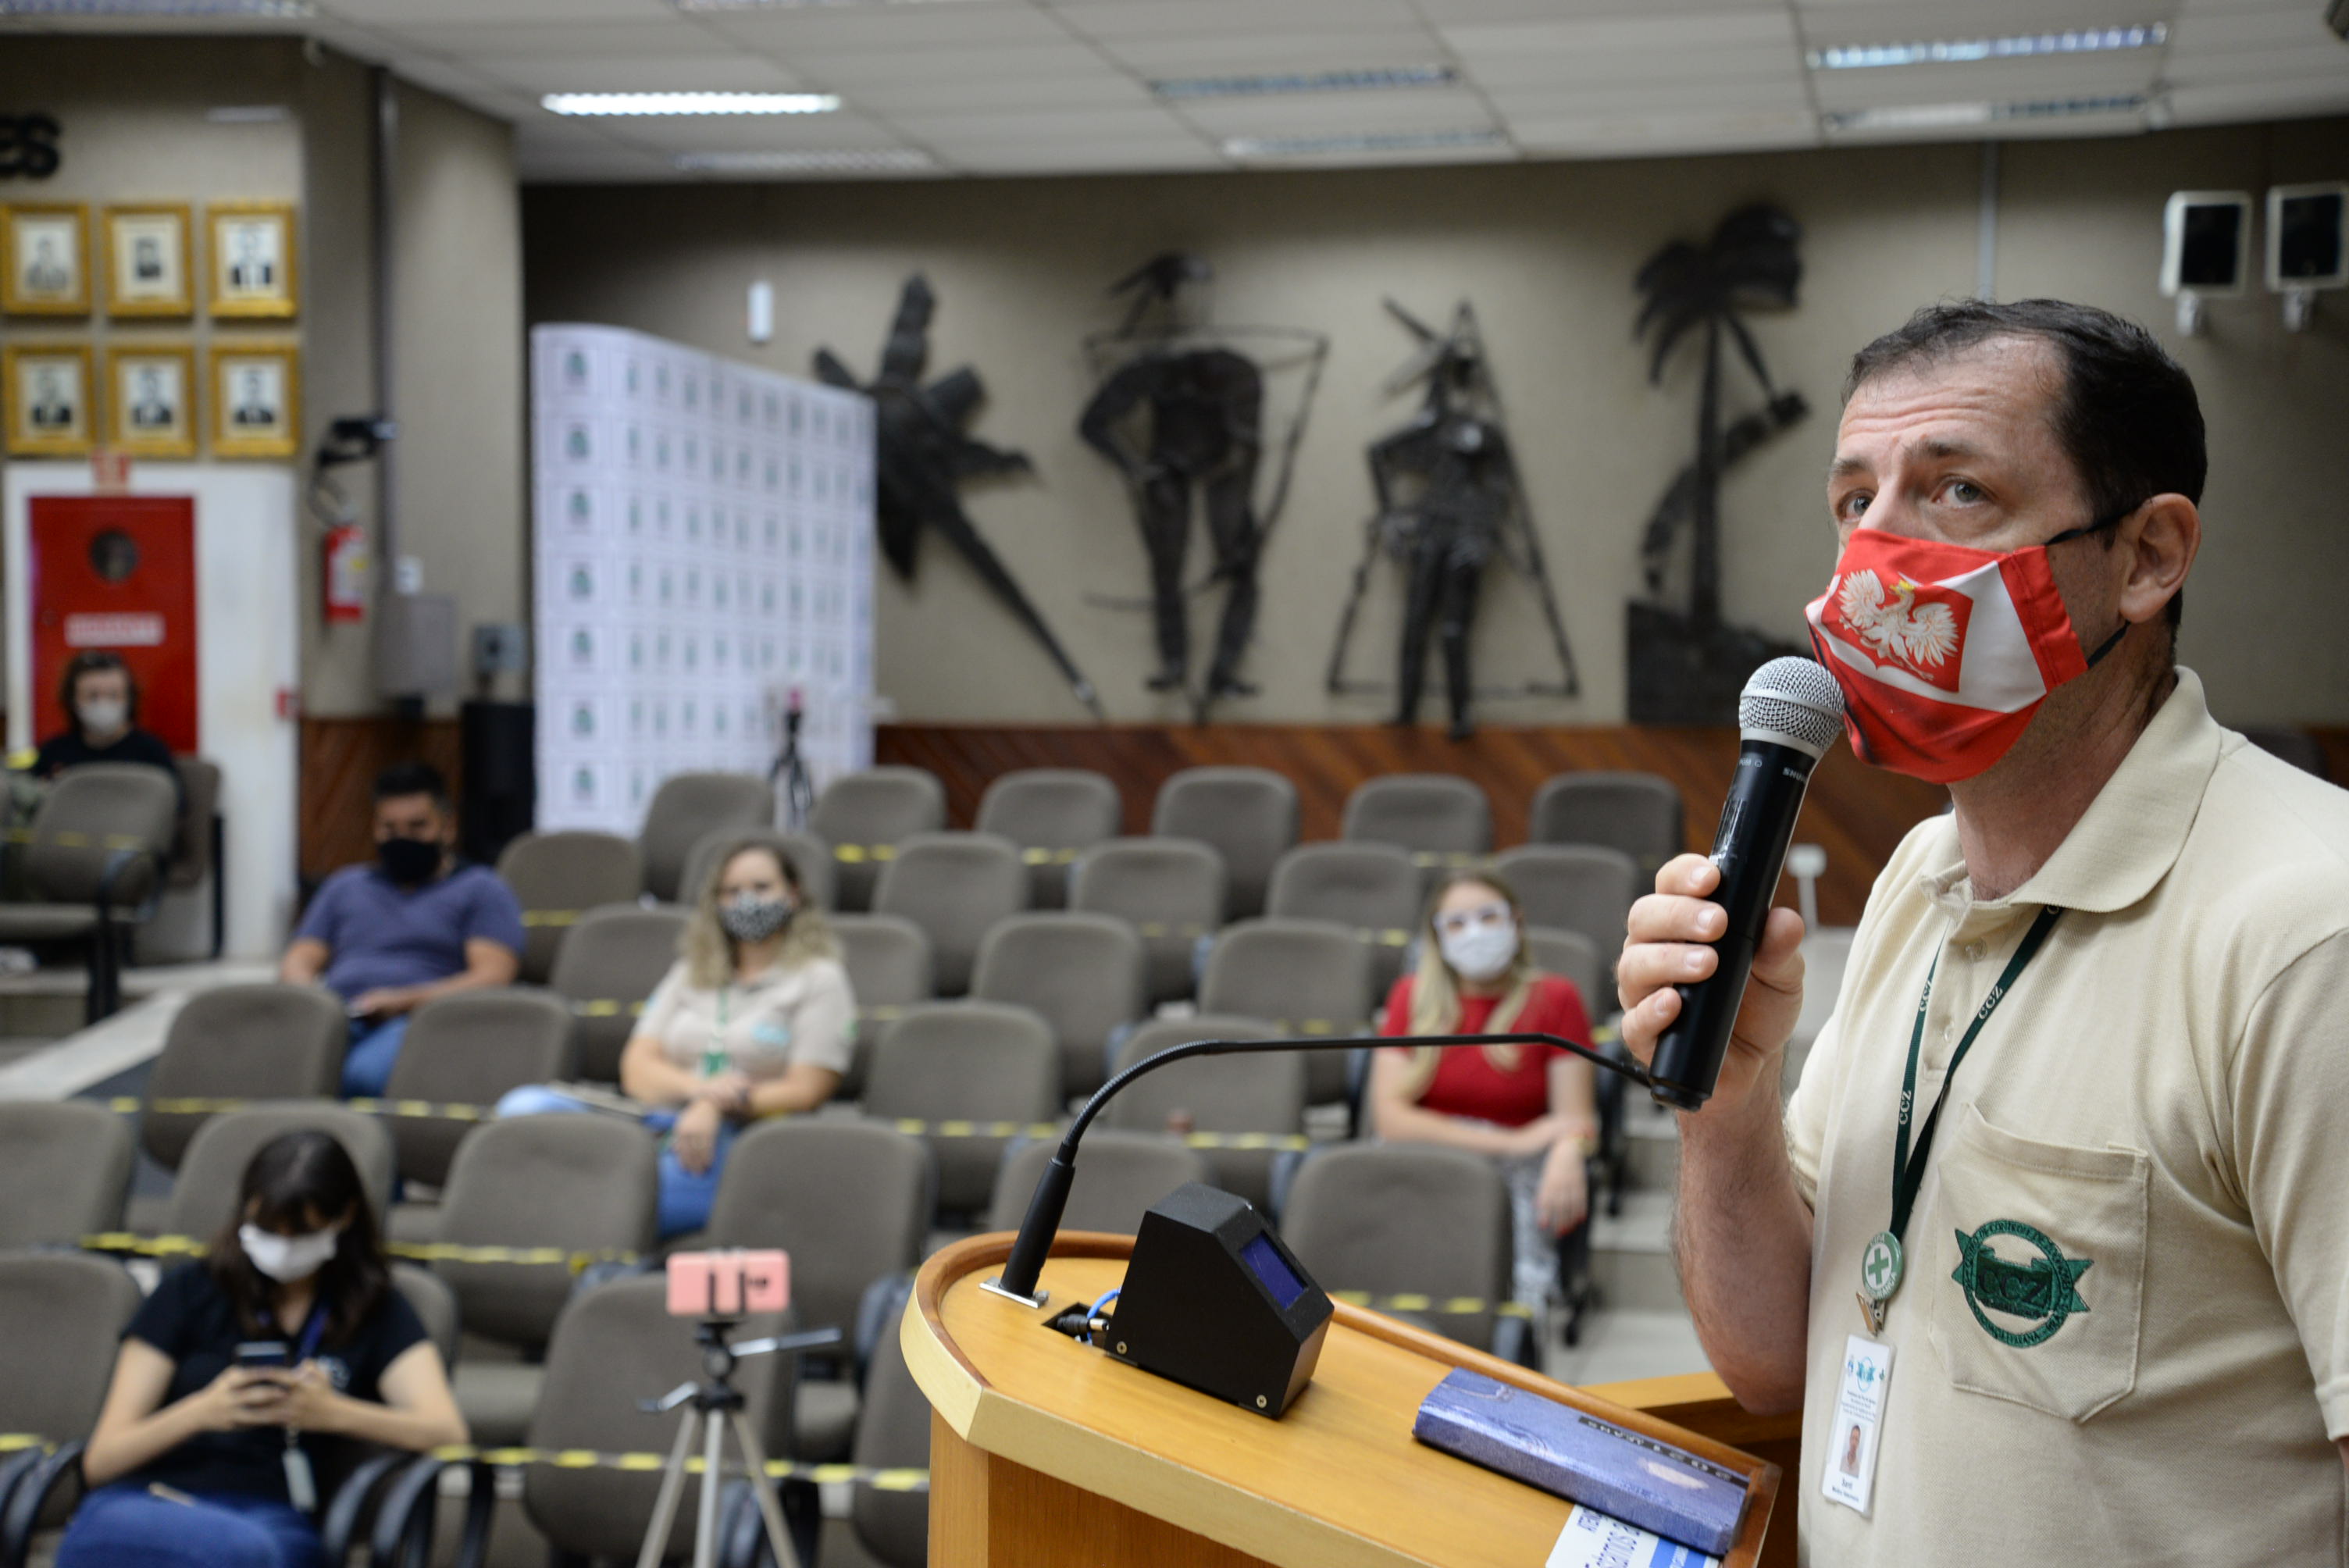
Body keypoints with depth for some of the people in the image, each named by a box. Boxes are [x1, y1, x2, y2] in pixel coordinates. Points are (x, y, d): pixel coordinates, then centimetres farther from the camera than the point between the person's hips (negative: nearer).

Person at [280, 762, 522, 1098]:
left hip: (412, 1022, -3)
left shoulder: (482, 888, 19)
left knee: (365, 1076, -42)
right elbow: (298, 962, 26)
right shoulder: (346, 885, 35)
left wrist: (404, 1000, -12)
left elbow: (493, 976, 3)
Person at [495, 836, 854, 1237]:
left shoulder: (819, 979, 10)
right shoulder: (691, 973, 25)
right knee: (526, 1106, -24)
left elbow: (805, 1091, -1)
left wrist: (717, 1108, -15)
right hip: (658, 1123, 5)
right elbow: (636, 1067, 13)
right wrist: (696, 1088, -9)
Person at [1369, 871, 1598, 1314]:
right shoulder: (1414, 995, 8)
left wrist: (1568, 1152, -27)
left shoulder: (1555, 998, 6)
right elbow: (1389, 1116, -2)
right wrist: (1509, 1141, -12)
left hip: (1519, 1167, 0)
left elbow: (1577, 1119, 0)